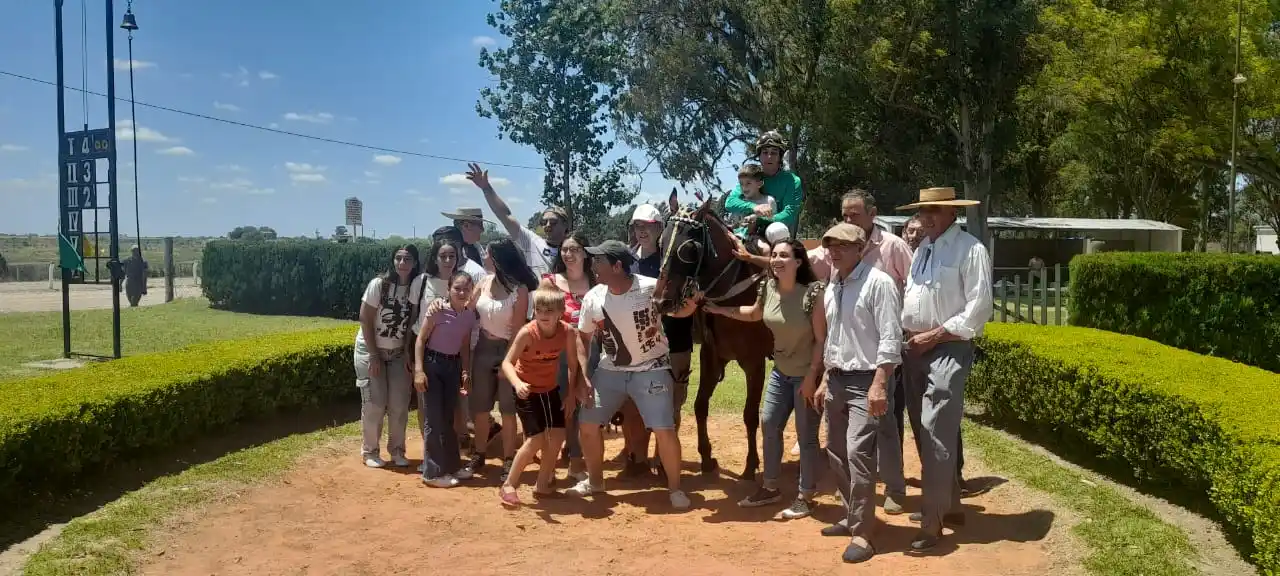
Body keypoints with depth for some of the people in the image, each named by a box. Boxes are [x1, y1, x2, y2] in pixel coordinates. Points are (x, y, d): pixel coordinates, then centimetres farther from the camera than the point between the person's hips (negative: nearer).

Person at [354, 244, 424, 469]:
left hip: (398, 353, 3)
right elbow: (365, 320, -13)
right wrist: (374, 356, -14)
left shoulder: (416, 286, -8)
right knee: (375, 403, -2)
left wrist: (409, 352, -11)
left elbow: (414, 322, -6)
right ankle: (370, 451, 14)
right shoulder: (379, 284, -15)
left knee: (400, 404, 2)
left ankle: (397, 450, 18)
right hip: (370, 350, -3)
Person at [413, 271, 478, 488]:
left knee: (449, 417, 14)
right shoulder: (438, 310, -15)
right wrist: (418, 370, -17)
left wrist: (466, 371, 7)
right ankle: (434, 472, 4)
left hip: (453, 366, 6)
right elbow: (420, 339, -12)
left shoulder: (470, 315, 1)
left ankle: (452, 464, 26)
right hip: (432, 363, -5)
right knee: (433, 419, -3)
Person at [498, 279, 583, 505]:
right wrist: (517, 384, -46)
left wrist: (571, 395, -1)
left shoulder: (568, 332, -18)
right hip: (527, 391, -5)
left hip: (551, 389, 5)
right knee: (536, 440, -12)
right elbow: (507, 362, -28)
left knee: (558, 436, 4)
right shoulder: (527, 333, -29)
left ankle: (542, 485, 23)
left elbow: (573, 365, -5)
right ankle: (508, 485, 6)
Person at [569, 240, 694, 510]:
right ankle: (595, 480, 28)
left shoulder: (651, 288, -20)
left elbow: (681, 311, -6)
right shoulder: (593, 298, -8)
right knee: (588, 424, 5)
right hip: (610, 371, 4)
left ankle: (674, 488, 13)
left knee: (664, 430, -9)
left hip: (651, 370, -4)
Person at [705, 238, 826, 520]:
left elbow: (821, 339, -18)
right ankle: (770, 487, 29)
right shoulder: (768, 288, -4)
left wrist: (811, 377, -19)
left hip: (806, 375, -7)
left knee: (806, 435, 2)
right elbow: (753, 314, 18)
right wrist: (720, 310, 8)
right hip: (780, 372, 7)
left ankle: (805, 496, 17)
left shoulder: (813, 292, -22)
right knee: (770, 426, 13)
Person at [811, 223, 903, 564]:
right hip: (837, 380, 8)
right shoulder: (831, 289, 13)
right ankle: (852, 517, 27)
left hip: (866, 380, -8)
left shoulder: (878, 283, -11)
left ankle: (861, 533, -5)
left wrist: (879, 385, -23)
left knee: (858, 454, -13)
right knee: (836, 453, 13)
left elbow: (890, 338, -17)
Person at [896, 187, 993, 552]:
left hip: (947, 351, -8)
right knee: (924, 434, 14)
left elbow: (978, 309, -14)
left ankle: (932, 524, -5)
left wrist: (934, 335, -14)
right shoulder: (923, 248, 15)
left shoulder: (970, 249, -8)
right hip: (914, 350, 8)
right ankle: (949, 506, 30)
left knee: (936, 437, -11)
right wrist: (906, 333, 6)